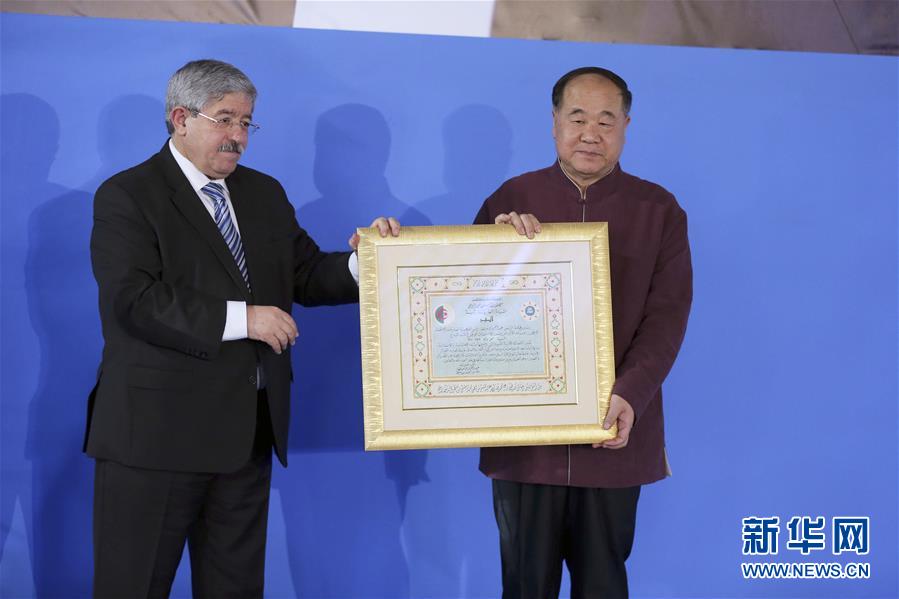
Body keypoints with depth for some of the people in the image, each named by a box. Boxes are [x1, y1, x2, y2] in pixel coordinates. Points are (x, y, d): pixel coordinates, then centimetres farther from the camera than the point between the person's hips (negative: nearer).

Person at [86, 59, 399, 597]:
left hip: (250, 430, 6)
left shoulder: (265, 193, 15)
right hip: (159, 430, -6)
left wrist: (364, 259, -9)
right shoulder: (126, 197, -6)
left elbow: (307, 276, 11)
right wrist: (239, 318, -22)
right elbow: (134, 301, -18)